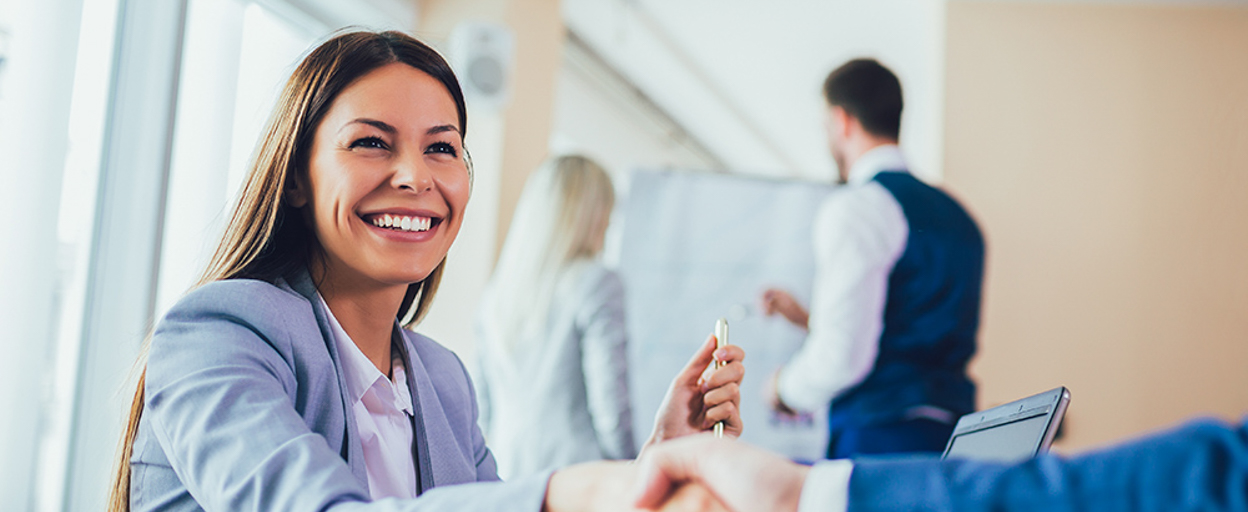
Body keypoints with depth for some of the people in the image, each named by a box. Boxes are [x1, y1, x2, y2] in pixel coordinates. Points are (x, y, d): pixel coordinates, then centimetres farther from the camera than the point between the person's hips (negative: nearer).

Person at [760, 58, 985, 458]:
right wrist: (809, 318, 30)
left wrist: (786, 390, 4)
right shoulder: (956, 215, 17)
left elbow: (843, 355, -17)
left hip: (877, 439, -8)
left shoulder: (855, 208, -9)